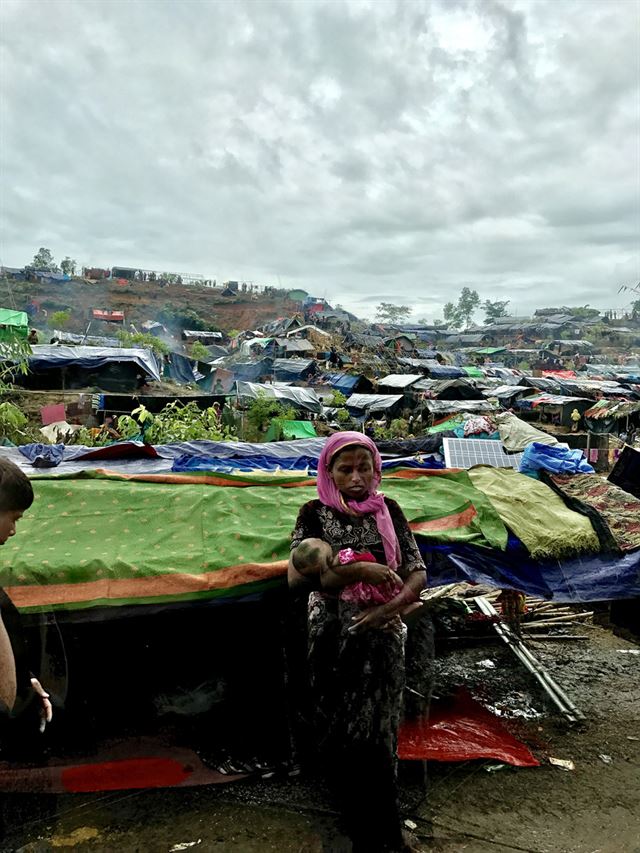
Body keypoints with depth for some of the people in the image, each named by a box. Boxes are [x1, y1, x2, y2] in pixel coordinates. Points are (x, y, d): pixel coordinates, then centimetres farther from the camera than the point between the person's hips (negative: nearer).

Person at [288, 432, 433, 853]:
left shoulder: (388, 510, 1)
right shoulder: (314, 514, -3)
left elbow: (418, 574, 0)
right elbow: (297, 577, -12)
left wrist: (389, 608, -18)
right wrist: (358, 572, -20)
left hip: (382, 639, 1)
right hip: (332, 641, 0)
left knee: (378, 738, 9)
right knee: (339, 740, 9)